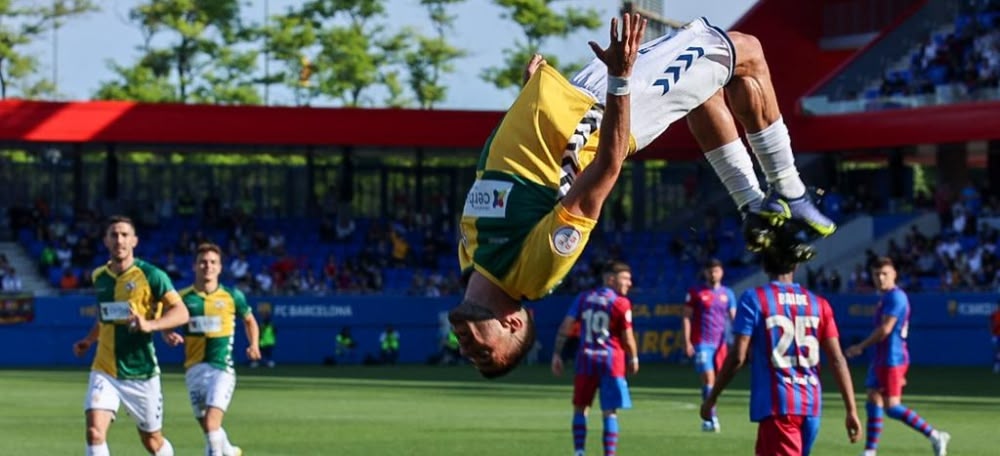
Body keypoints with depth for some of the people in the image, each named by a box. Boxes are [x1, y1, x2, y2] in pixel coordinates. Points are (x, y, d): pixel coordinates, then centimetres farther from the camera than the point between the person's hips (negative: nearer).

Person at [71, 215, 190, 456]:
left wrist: (150, 325, -32)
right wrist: (89, 340, 13)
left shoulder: (150, 275, -9)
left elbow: (181, 312, -16)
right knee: (95, 431, -19)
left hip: (141, 371, -3)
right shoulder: (100, 277, 7)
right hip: (104, 371, 3)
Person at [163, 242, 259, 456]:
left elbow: (249, 320, 19)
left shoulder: (232, 296, 2)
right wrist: (170, 336, -11)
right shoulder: (183, 298, 2)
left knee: (211, 422, -20)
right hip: (195, 368, 2)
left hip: (222, 368, -2)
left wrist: (254, 345, 3)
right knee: (207, 426, 10)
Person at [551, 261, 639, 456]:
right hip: (611, 359, -3)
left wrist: (557, 354, 4)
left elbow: (566, 326, 1)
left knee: (580, 408, 14)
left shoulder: (583, 299, 7)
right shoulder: (621, 303, -6)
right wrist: (633, 358, 11)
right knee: (610, 412, 1)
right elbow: (627, 338, -5)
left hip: (586, 358, 3)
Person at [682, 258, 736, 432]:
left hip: (720, 344, 4)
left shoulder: (727, 294, 11)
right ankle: (712, 418, -19)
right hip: (702, 343, -4)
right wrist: (687, 342, -7)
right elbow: (687, 317, 2)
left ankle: (707, 418, 19)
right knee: (708, 378, -16)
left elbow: (734, 317, 9)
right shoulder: (695, 293, 2)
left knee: (716, 382, 7)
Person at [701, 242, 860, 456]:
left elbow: (737, 357, -9)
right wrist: (851, 410, 4)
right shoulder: (818, 304, 8)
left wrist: (711, 398, 3)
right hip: (810, 405, 5)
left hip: (776, 404, -5)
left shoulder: (753, 299, -4)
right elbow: (837, 359, 3)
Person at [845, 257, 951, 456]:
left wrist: (860, 347, -11)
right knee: (873, 402, 9)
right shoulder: (886, 297, 16)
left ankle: (935, 436, -4)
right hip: (881, 359, 10)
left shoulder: (896, 297, -15)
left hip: (892, 359, -10)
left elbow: (885, 329, -20)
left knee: (892, 407, -10)